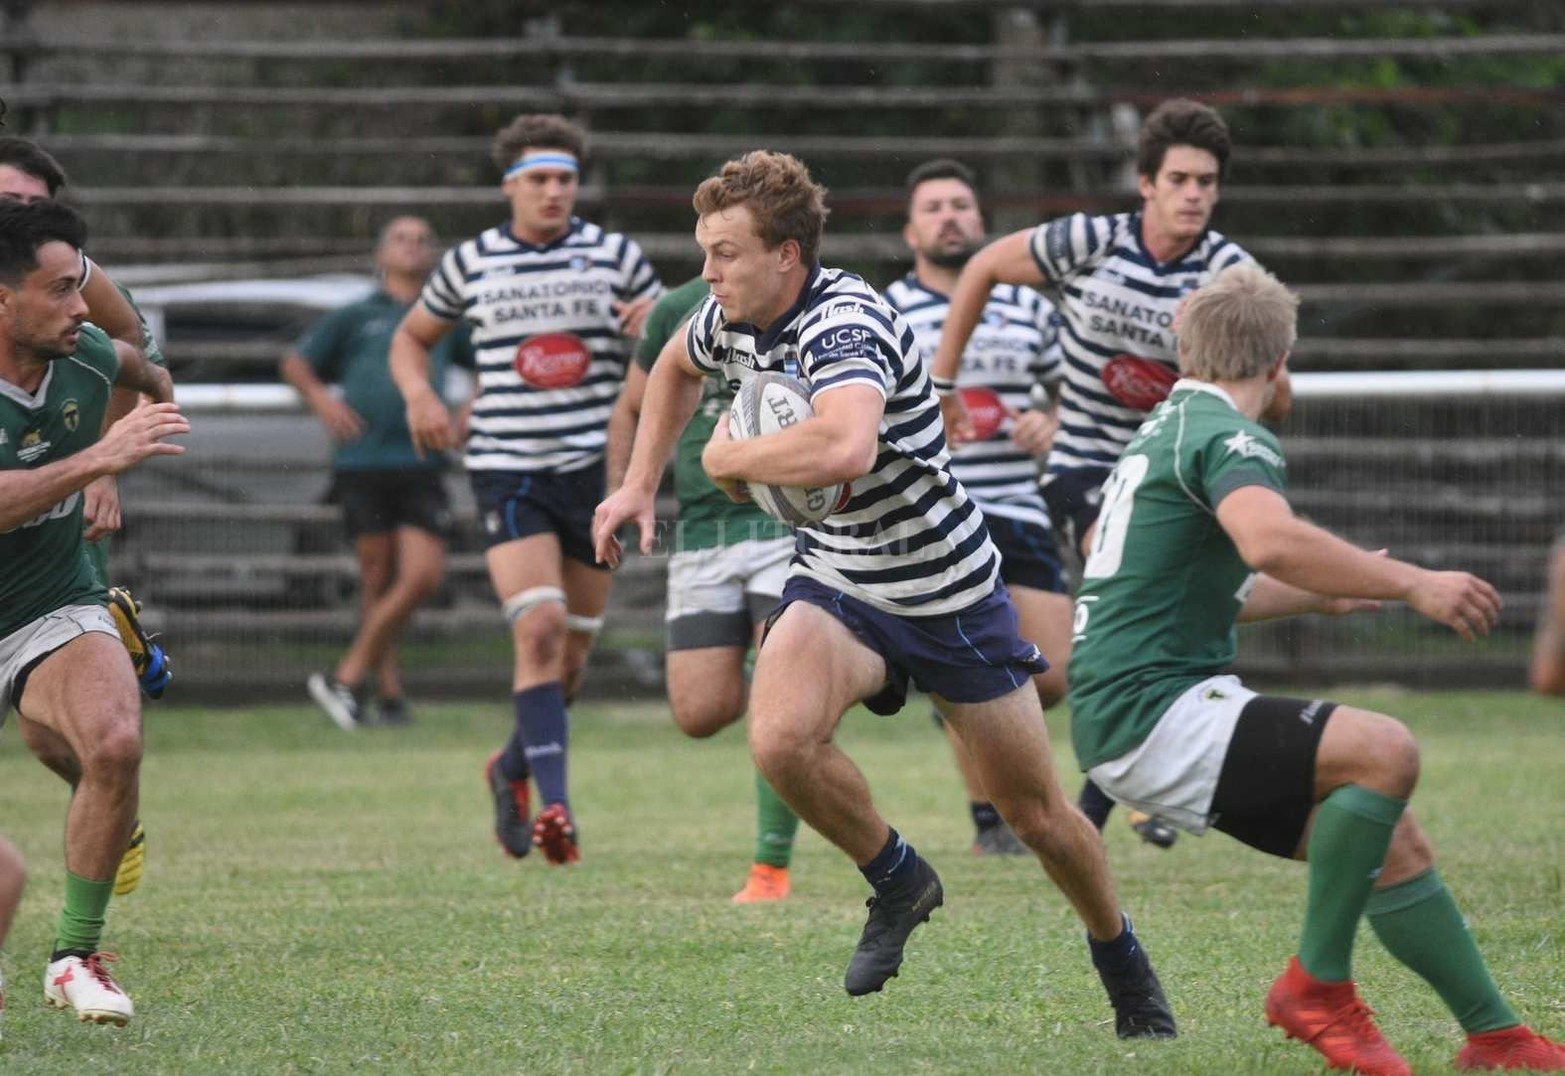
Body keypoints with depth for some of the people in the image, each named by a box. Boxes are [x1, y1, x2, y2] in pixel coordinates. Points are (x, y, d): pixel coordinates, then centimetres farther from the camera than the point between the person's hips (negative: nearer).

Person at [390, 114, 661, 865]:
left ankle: (513, 767, 36)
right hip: (507, 470, -2)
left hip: (596, 469, 2)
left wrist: (657, 325, -12)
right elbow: (411, 336, 20)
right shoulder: (470, 263, 5)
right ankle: (555, 805, -25)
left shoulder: (615, 257, 5)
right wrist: (418, 393, -1)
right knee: (539, 627, -21)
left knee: (573, 648, 8)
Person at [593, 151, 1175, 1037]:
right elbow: (677, 367, 23)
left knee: (1036, 812, 7)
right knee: (782, 738, -26)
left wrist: (731, 458, -32)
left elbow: (846, 447, -50)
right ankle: (897, 881, 1)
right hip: (837, 582, 5)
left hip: (949, 591, -5)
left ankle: (1128, 973, 32)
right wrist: (641, 484, 15)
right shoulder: (729, 321, -4)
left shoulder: (845, 323, -29)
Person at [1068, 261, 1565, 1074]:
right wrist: (1411, 585, -30)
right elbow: (1272, 541, -35)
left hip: (1128, 711, 10)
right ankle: (1317, 985, -15)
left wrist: (1319, 596, 35)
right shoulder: (1227, 436, -12)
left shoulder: (1165, 432, 20)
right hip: (1151, 711, -10)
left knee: (1393, 844, 6)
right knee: (1383, 751, -25)